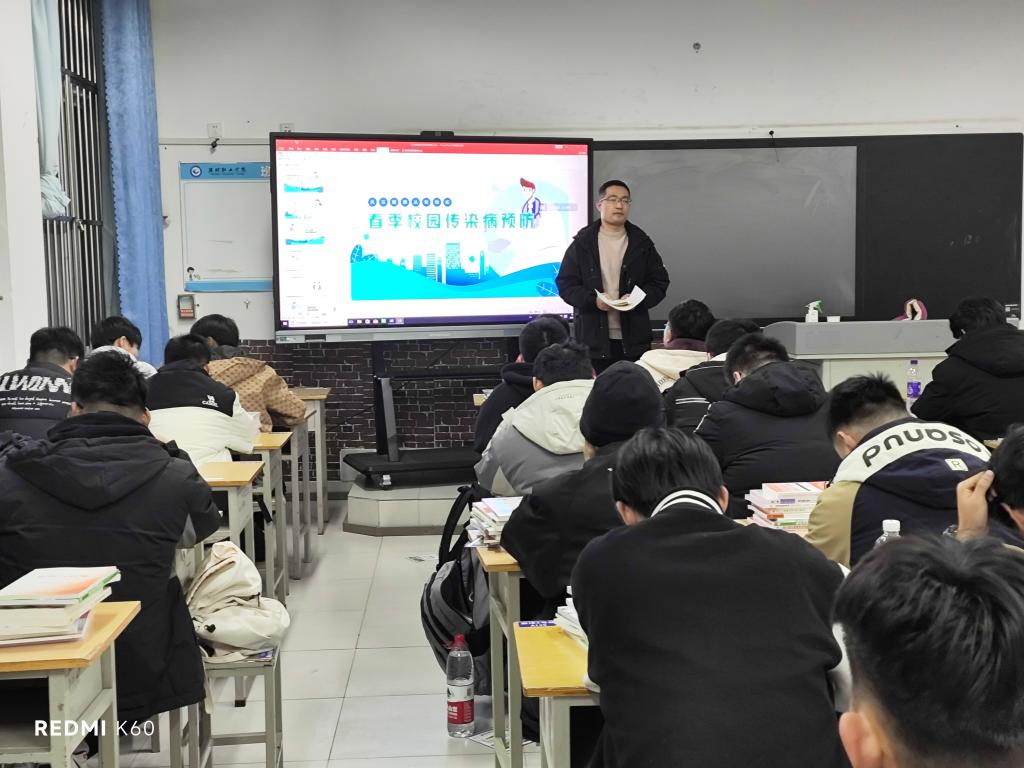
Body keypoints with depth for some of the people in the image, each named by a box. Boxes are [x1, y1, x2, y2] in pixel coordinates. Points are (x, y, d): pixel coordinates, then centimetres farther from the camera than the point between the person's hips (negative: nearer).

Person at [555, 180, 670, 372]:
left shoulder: (642, 243, 9)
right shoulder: (582, 243, 4)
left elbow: (659, 282, 10)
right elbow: (565, 284, 2)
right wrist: (593, 300, -15)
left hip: (634, 339, 2)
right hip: (593, 337, -1)